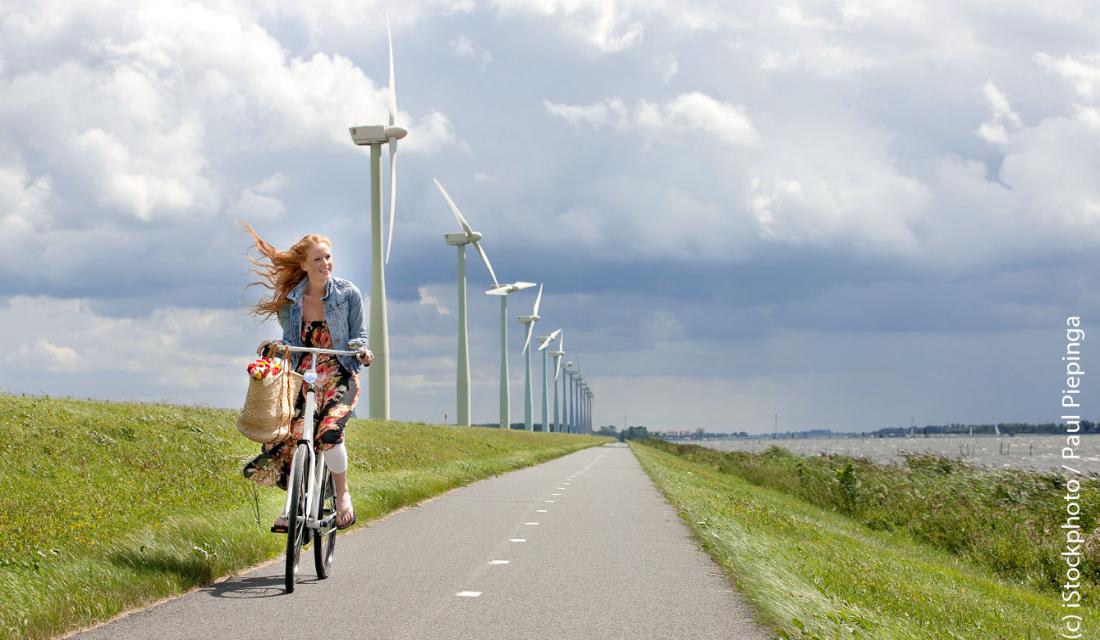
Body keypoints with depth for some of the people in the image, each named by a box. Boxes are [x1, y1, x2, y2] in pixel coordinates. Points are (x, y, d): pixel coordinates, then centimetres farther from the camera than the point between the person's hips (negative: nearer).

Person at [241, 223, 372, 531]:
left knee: (328, 431, -30)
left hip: (338, 374, -3)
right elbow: (291, 340, 5)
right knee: (282, 439, -13)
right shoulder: (289, 300, 1)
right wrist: (274, 346, -16)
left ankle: (343, 496, -8)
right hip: (301, 375, 3)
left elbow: (358, 336, 3)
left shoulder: (348, 293, -4)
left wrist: (361, 349, -20)